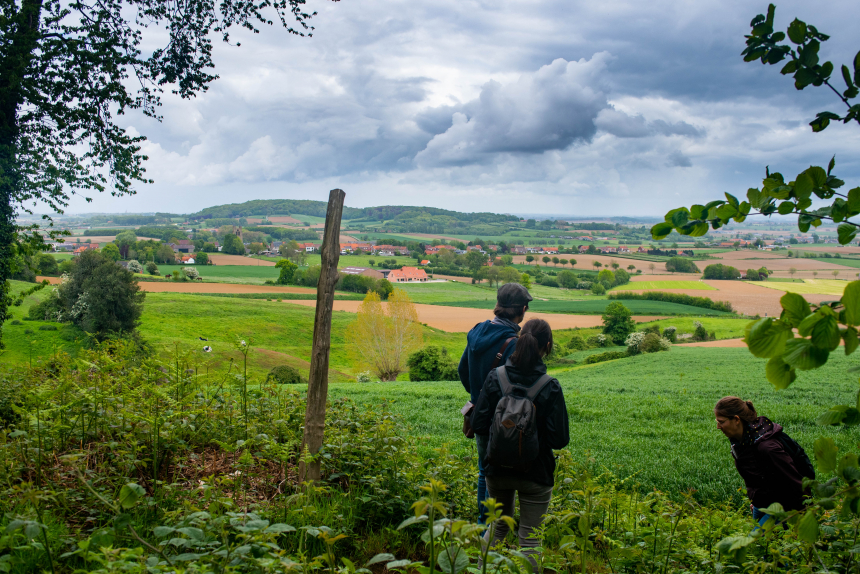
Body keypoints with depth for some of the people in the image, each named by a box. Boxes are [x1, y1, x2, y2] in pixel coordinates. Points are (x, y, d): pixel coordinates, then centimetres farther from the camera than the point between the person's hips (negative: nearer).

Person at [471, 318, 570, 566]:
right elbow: (560, 439, -15)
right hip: (535, 472, -3)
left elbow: (478, 425, -9)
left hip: (497, 469, 3)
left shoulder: (495, 377, -11)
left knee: (498, 526, 25)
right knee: (529, 539, 10)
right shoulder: (550, 387, -17)